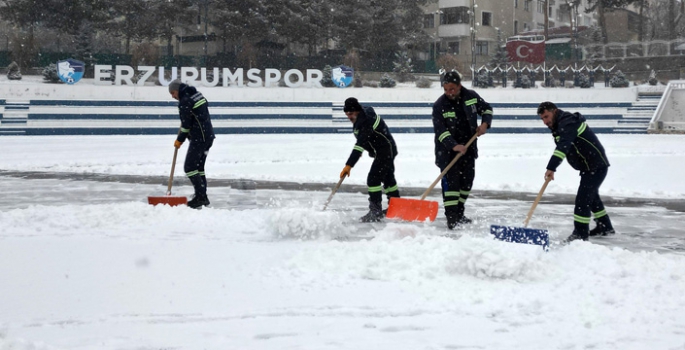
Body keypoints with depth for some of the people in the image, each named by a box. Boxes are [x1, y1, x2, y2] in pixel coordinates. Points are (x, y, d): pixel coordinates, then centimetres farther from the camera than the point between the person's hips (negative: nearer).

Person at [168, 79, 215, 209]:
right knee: (199, 166, 15)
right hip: (208, 136, 10)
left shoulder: (185, 101, -15)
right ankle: (203, 198, 16)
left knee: (189, 167, -9)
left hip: (199, 138, -10)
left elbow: (186, 124, -14)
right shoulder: (197, 94, 14)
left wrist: (180, 140, -2)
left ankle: (200, 197, -14)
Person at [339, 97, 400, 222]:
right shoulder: (364, 113, 1)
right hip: (387, 150, 11)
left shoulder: (365, 122, -30)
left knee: (373, 178, -17)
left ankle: (375, 211, -14)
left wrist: (349, 165, -43)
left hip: (385, 151, -11)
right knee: (387, 178, 23)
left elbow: (360, 145, -38)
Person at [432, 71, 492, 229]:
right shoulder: (439, 105, -16)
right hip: (448, 150, -5)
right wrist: (454, 146, -34)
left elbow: (486, 108, 13)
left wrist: (485, 123, -8)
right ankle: (451, 217, -12)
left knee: (467, 180, 10)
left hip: (468, 147, 5)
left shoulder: (471, 96, -4)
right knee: (451, 181, -12)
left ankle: (459, 213, 25)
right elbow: (440, 130, -21)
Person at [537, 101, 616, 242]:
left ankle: (581, 233, -9)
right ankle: (605, 227, 36)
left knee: (583, 198, -13)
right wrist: (552, 168, 14)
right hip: (589, 166, 11)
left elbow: (563, 146, -37)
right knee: (592, 196, 23)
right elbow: (561, 147, 22)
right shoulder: (560, 124, 11)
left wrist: (551, 168, -45)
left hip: (596, 166, -11)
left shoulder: (568, 123, -22)